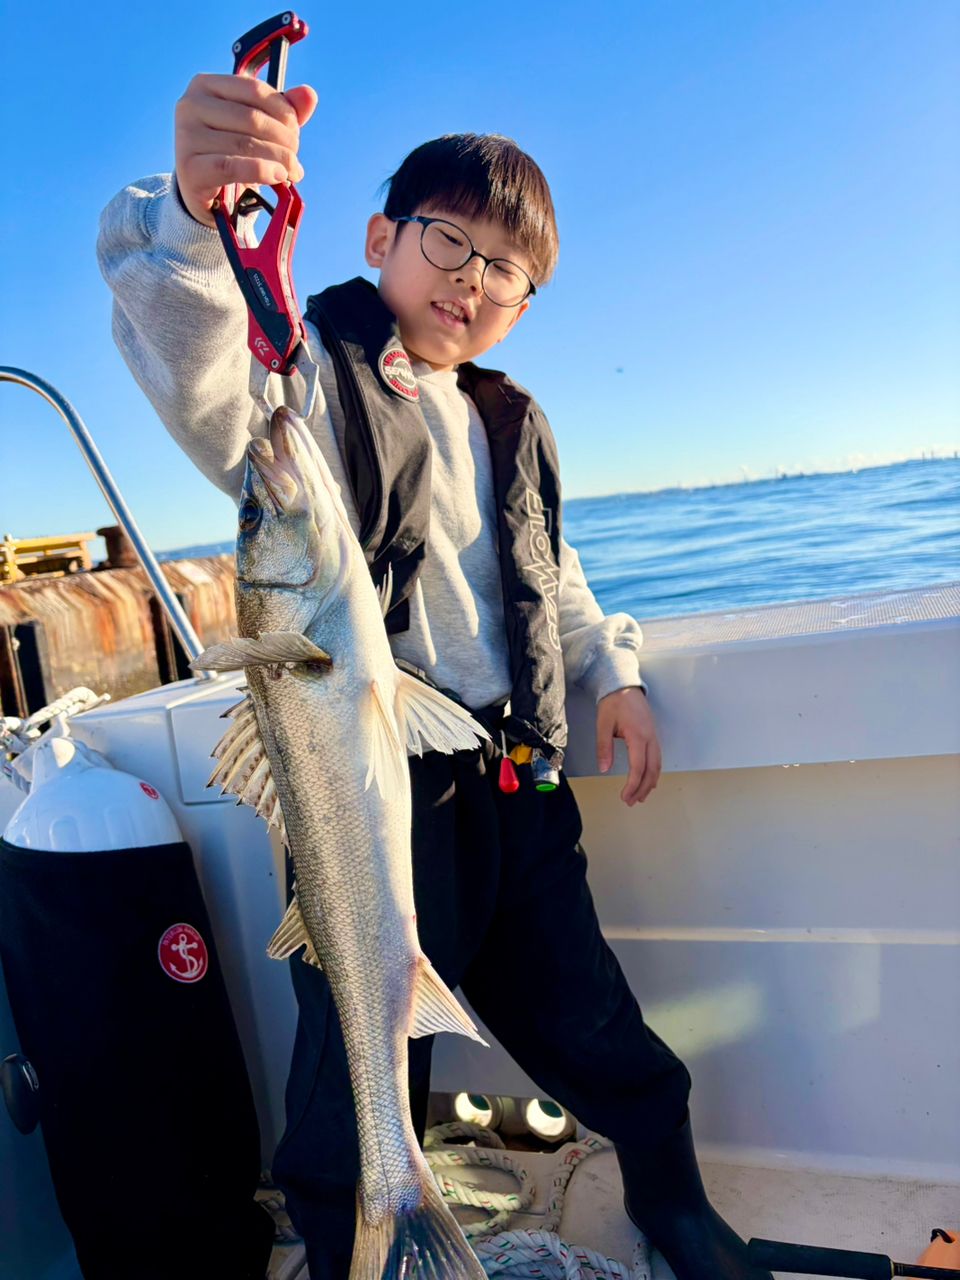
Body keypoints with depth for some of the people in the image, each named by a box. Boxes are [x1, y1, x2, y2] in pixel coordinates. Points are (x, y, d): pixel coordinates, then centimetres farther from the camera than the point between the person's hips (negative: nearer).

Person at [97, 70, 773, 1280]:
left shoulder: (511, 421, 17)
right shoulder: (309, 372, -4)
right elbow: (200, 386, -29)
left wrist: (612, 669, 14)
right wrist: (193, 208, -47)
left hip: (515, 775, 6)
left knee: (586, 1013, 19)